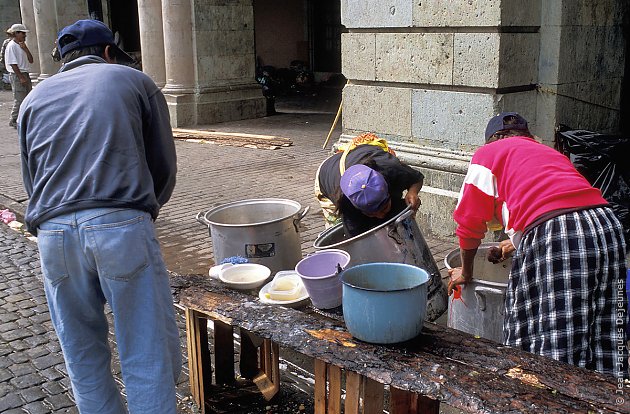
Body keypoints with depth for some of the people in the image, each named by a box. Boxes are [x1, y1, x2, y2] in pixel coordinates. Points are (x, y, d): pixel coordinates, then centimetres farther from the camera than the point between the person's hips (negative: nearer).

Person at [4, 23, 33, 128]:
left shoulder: (22, 45, 15)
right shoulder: (11, 46, -12)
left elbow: (31, 60, 9)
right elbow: (13, 64, -16)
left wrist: (25, 49, -3)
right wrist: (21, 77, -19)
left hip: (25, 74, 9)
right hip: (17, 75, -9)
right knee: (19, 99, -7)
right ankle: (14, 121, 4)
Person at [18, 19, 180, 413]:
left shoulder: (35, 99, 23)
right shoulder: (135, 81, 14)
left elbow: (31, 179, 23)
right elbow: (165, 166, 12)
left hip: (53, 233, 4)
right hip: (124, 227, -3)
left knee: (84, 358, 17)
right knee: (149, 355, 3)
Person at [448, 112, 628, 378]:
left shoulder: (488, 153, 16)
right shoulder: (551, 152, 35)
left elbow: (469, 221, 13)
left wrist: (465, 272, 26)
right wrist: (517, 242, 56)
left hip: (554, 235, -6)